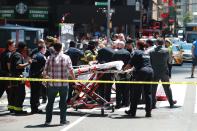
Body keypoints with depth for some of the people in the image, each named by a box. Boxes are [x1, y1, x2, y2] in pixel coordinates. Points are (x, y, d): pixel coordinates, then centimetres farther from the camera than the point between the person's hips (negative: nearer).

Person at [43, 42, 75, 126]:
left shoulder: (50, 58, -3)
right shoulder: (66, 57, -4)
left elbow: (45, 71, -1)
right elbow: (70, 70, -5)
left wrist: (45, 77, 18)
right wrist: (74, 79, 8)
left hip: (52, 84, 1)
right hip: (64, 84, -1)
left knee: (50, 102, 11)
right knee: (63, 102, 9)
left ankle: (48, 120, 14)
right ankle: (63, 120, 12)